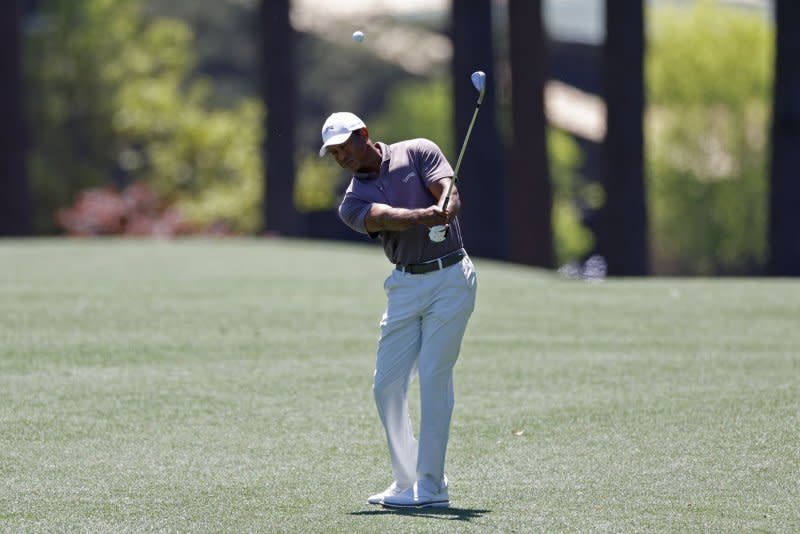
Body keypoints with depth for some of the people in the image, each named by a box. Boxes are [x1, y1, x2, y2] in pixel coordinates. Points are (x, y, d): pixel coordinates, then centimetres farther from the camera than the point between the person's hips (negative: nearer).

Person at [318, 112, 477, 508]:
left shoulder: (418, 152, 2)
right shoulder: (352, 203, 5)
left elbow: (448, 193, -13)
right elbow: (384, 217, -17)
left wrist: (444, 214, -38)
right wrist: (423, 216, -38)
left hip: (450, 278, -4)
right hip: (405, 286, 4)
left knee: (433, 376, -10)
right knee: (386, 385, 0)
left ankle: (430, 487, -9)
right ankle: (407, 481, 13)